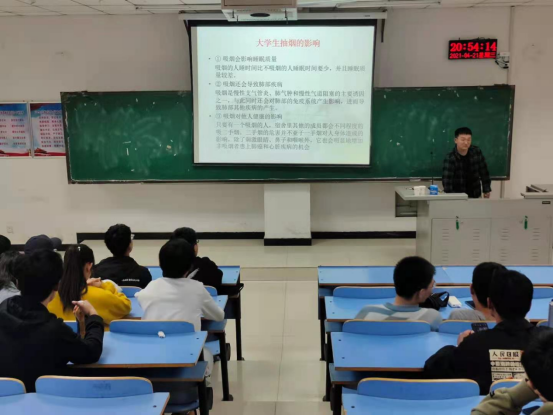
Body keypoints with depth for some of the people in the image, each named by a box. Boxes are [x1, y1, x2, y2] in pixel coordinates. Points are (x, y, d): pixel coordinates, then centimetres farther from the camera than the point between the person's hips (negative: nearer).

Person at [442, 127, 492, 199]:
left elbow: (484, 172, 7)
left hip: (475, 196, 4)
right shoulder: (450, 158, -19)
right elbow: (447, 181, -25)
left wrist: (487, 190, 8)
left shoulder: (477, 152, -4)